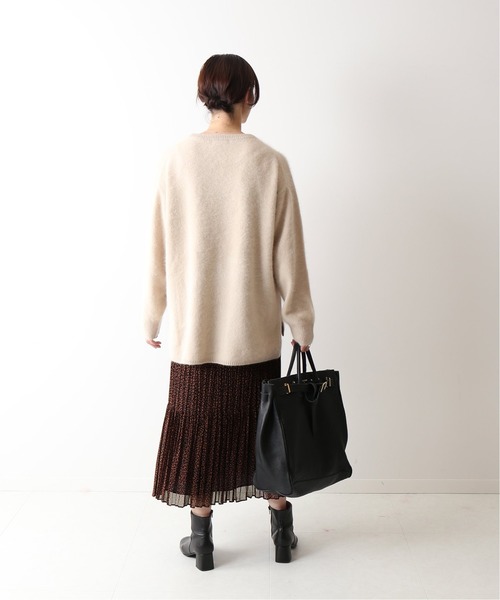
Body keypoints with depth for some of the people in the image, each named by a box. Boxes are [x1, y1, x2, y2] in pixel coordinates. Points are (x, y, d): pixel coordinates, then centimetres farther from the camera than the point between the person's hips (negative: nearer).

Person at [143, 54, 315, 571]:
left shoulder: (177, 160, -7)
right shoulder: (270, 163, -8)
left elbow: (160, 250, -3)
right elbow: (288, 255, -6)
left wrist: (152, 318, 9)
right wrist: (301, 323, 5)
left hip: (193, 326, 0)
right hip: (254, 326, 0)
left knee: (198, 425, 13)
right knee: (263, 425, 16)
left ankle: (202, 538, 27)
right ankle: (282, 533, 31)